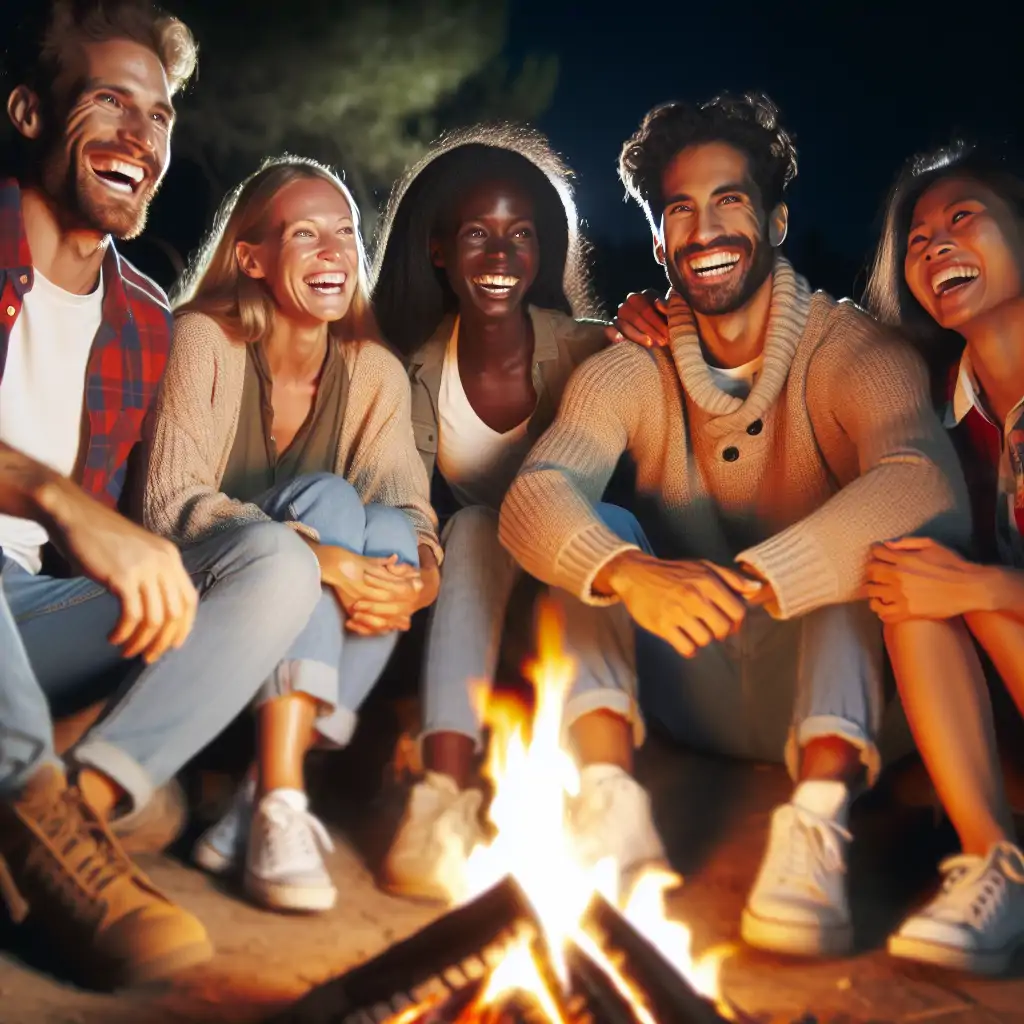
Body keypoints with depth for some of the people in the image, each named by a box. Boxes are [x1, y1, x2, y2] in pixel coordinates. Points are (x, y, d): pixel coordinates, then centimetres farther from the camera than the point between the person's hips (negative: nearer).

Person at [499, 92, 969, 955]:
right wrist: (632, 574, -44)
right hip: (697, 694, 3)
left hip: (832, 688, -2)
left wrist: (747, 580, -47)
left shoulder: (852, 352, -12)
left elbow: (927, 485, -34)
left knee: (869, 529, -28)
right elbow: (534, 494, -21)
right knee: (596, 527, -17)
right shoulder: (630, 372, -2)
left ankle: (819, 821, -44)